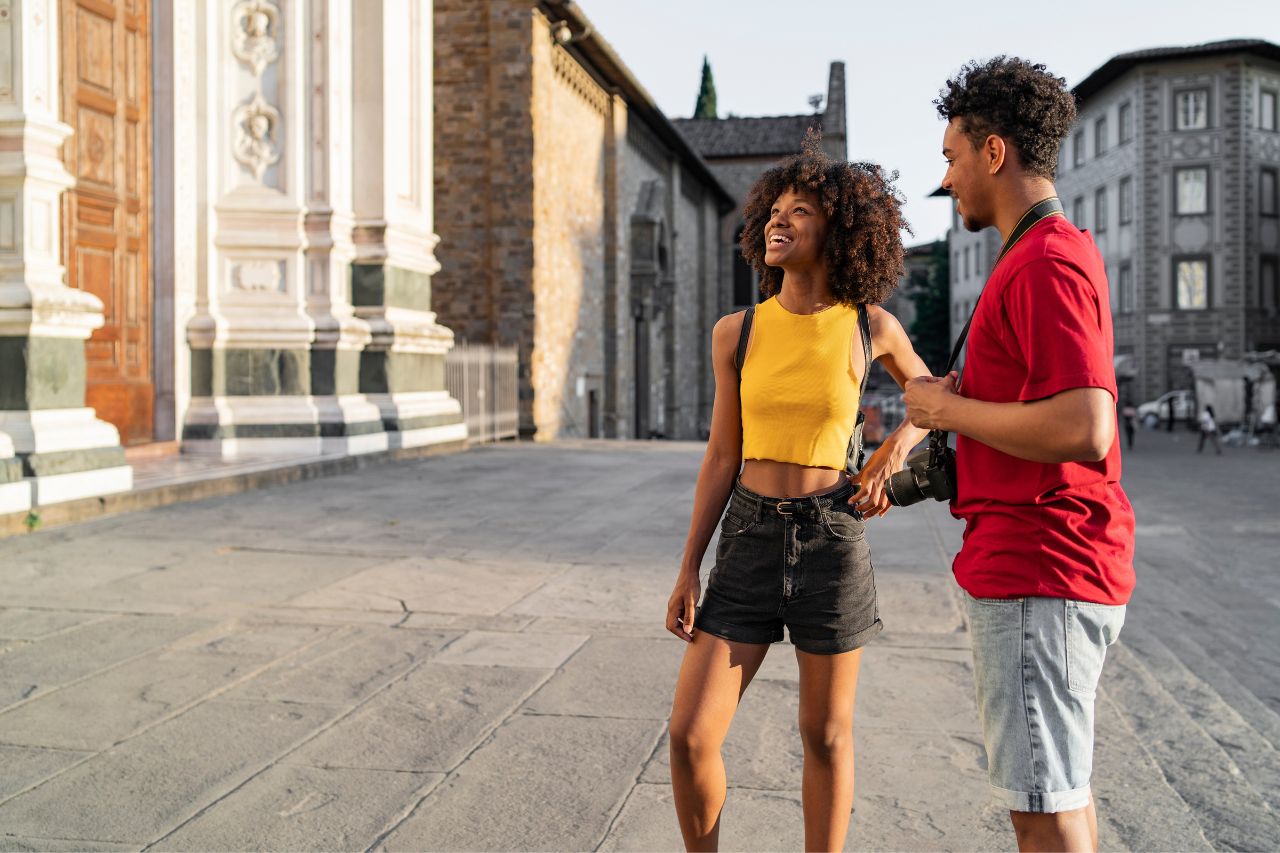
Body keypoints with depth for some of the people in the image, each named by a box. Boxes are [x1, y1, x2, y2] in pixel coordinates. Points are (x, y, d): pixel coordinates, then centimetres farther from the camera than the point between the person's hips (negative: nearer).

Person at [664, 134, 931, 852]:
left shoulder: (871, 327, -2)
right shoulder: (736, 332, 2)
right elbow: (723, 456, 6)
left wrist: (894, 451, -1)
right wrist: (689, 570, 4)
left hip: (833, 538, -1)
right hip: (748, 537, 2)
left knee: (826, 735, 9)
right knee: (691, 736, -1)